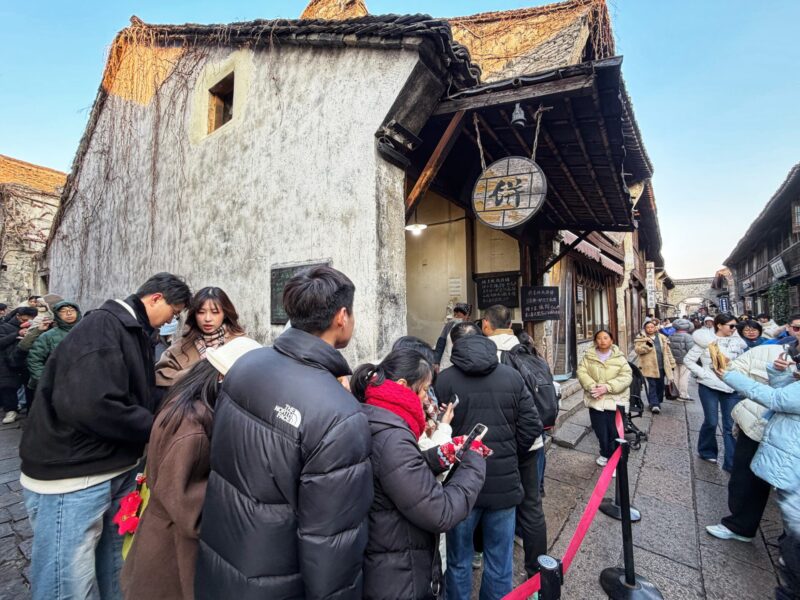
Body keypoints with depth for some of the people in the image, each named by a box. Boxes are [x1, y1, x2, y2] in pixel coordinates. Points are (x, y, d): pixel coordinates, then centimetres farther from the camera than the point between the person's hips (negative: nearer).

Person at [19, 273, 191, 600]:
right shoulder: (102, 327, -20)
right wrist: (158, 429, -19)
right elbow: (92, 405, -30)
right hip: (72, 478, -8)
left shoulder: (136, 332, 10)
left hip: (118, 470, 9)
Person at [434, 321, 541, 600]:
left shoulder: (443, 380, -13)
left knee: (459, 561, 19)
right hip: (505, 483, 2)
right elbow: (531, 427, -2)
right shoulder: (512, 376, -4)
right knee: (499, 561, 20)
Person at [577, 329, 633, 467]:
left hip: (615, 400, -2)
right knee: (600, 431, 13)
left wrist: (607, 387, -20)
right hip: (596, 400, 2)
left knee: (615, 432, 3)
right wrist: (592, 386, -19)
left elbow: (626, 376, -9)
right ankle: (605, 454, 38)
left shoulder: (619, 357, -2)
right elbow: (581, 372, -3)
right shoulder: (589, 356, 2)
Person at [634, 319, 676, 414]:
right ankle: (654, 404, -5)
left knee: (660, 386, 12)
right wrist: (647, 345, -26)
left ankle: (658, 402, 28)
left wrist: (672, 365, 14)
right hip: (649, 367, -4)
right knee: (652, 386, -6)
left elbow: (668, 352, 14)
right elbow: (637, 349, -12)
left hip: (661, 367, 4)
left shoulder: (662, 338, 11)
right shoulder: (641, 338, -1)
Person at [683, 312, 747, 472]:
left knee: (731, 425, 5)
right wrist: (703, 373, -12)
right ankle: (706, 451, 28)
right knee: (711, 422, 5)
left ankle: (732, 463, 13)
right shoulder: (706, 341, -8)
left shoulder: (737, 342, 3)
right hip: (709, 386, -3)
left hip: (731, 387, 4)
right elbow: (688, 360, -5)